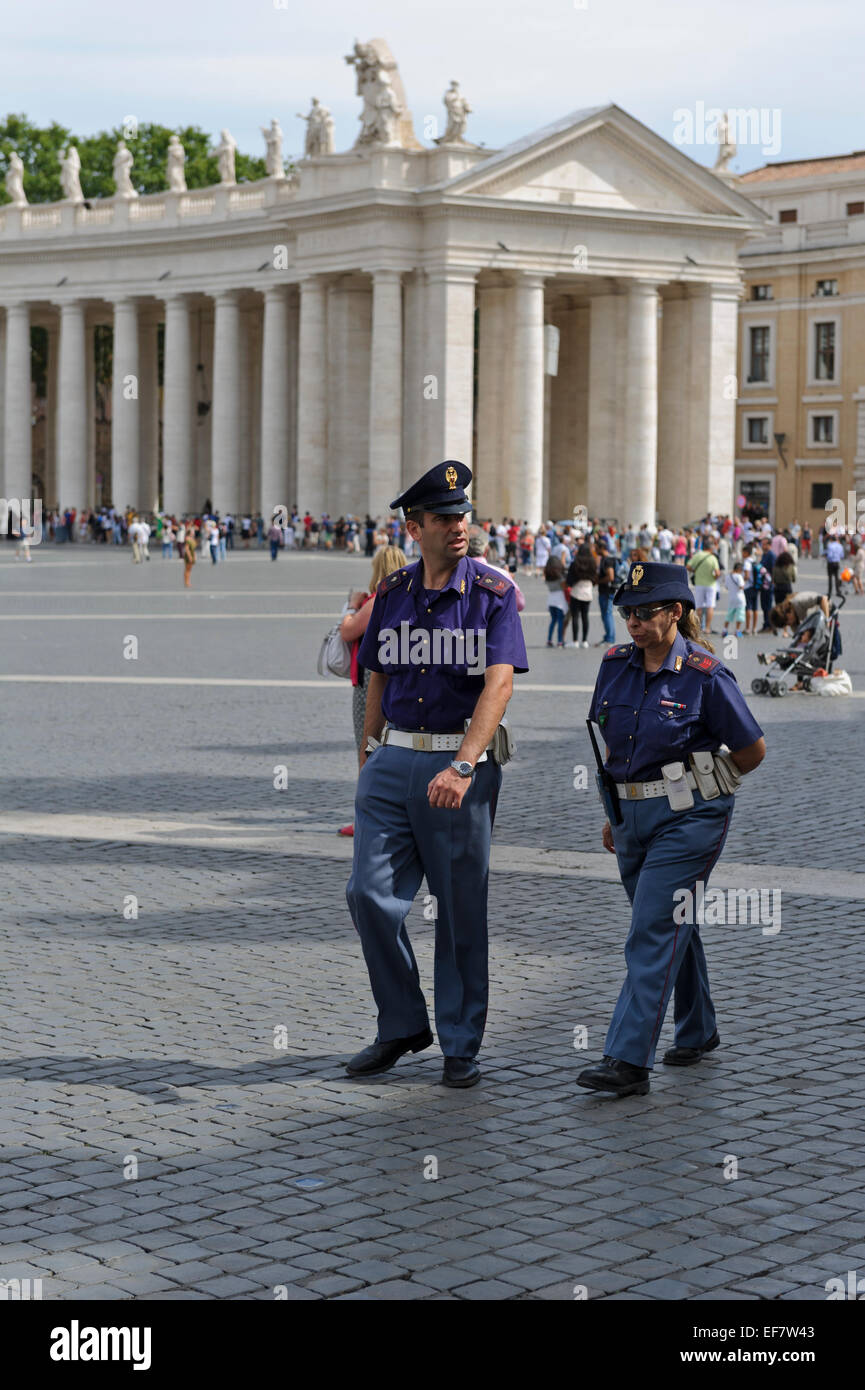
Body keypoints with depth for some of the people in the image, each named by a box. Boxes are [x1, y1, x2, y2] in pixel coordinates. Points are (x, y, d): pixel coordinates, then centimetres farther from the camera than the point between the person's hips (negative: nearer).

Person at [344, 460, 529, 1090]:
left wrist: (461, 767, -28)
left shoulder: (493, 592, -5)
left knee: (462, 909, 3)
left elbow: (499, 684, -16)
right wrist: (370, 759, 16)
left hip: (463, 762, -3)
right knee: (371, 893, -4)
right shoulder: (392, 593, 8)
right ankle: (403, 1025, 15)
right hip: (393, 760, 4)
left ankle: (461, 1044, 15)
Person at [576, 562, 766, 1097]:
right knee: (674, 926, 18)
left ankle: (629, 1061, -12)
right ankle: (697, 1033, 35)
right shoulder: (616, 665, 4)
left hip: (689, 818, -6)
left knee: (653, 933, -11)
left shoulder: (705, 675, -13)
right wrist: (615, 812, 15)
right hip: (634, 816, 6)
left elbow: (752, 750, -3)